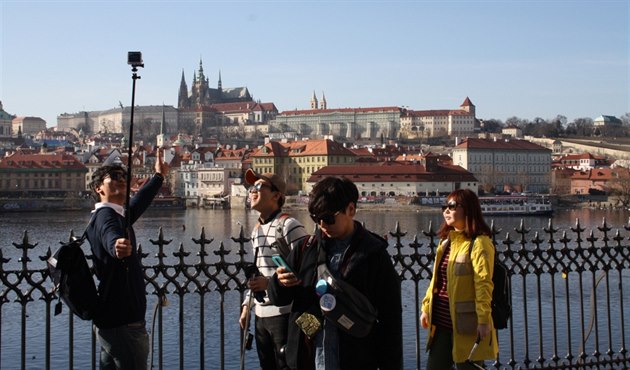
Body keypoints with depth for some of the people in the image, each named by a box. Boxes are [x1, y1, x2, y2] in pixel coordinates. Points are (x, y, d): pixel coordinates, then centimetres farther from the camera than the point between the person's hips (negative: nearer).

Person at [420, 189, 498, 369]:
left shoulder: (479, 243, -11)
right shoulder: (446, 241, 14)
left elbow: (483, 284, -17)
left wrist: (483, 320, -22)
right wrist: (426, 307, 16)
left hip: (465, 325, -8)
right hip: (442, 323, 8)